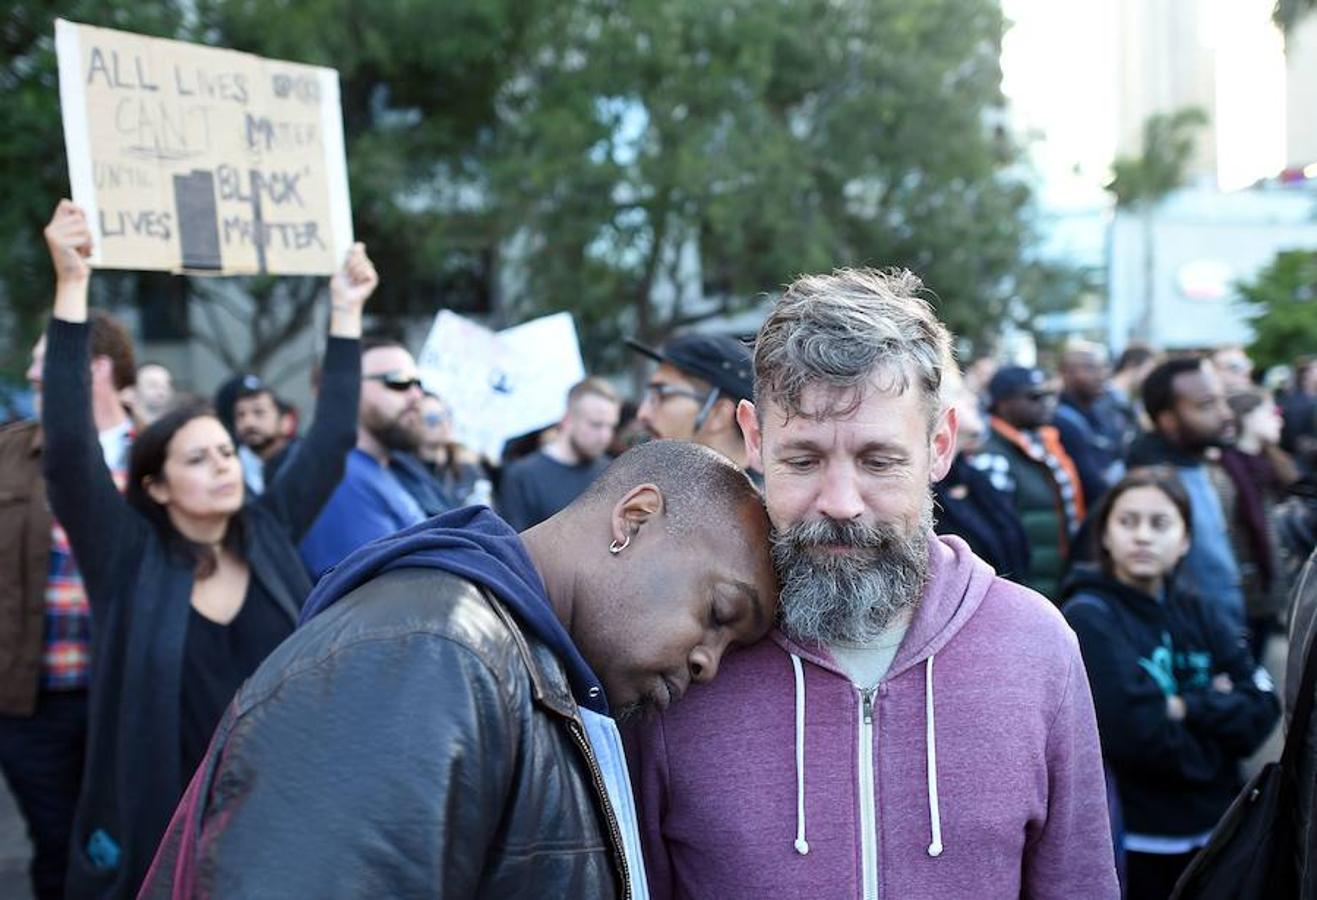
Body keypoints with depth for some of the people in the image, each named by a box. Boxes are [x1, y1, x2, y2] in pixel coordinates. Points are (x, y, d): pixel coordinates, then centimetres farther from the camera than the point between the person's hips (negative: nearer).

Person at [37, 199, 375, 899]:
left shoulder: (269, 536, 4)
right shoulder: (128, 557, -7)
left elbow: (330, 440, 8)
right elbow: (69, 445, -18)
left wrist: (346, 311, 5)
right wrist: (72, 287, -24)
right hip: (155, 835, -3)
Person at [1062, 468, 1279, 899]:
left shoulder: (1201, 615, 8)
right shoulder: (1088, 619, -12)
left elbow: (1263, 710, -2)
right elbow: (1143, 737, -21)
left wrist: (1188, 708, -16)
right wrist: (1219, 711, -6)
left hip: (1215, 835, 6)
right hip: (1137, 847, -6)